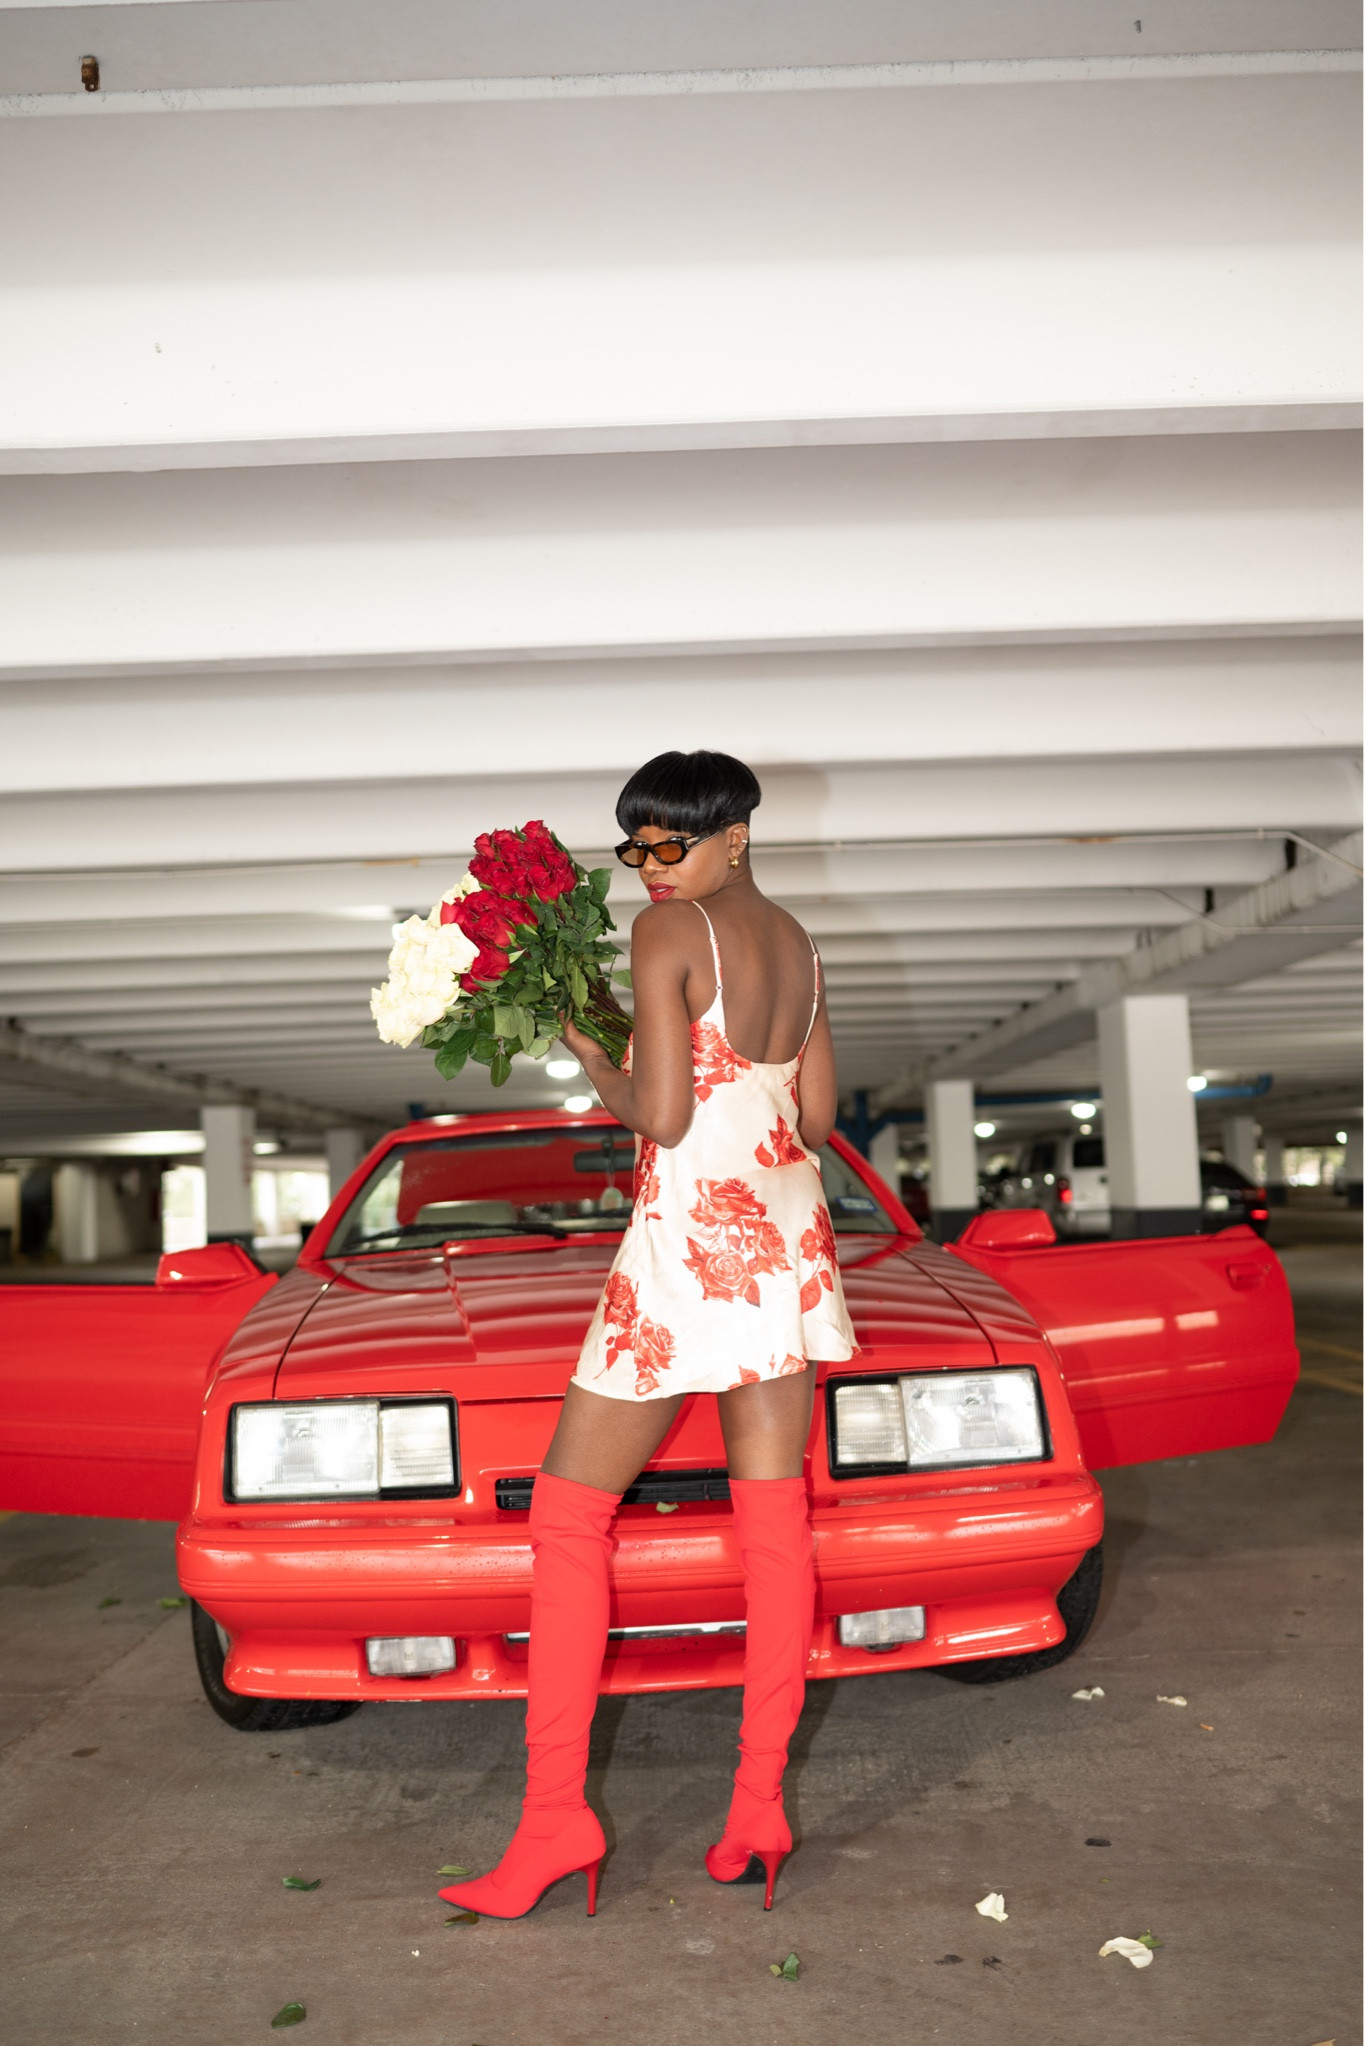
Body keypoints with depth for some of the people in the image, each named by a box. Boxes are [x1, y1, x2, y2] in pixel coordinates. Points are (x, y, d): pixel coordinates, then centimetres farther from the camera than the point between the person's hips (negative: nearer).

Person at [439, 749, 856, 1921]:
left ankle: (555, 1815, 1)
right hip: (788, 1232, 8)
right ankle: (759, 1807, 11)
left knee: (570, 1512, 1)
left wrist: (594, 1064, 1)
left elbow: (659, 1115, -15)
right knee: (774, 1516, 6)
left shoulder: (668, 933, -9)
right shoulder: (797, 945, 14)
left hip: (692, 1239, -8)